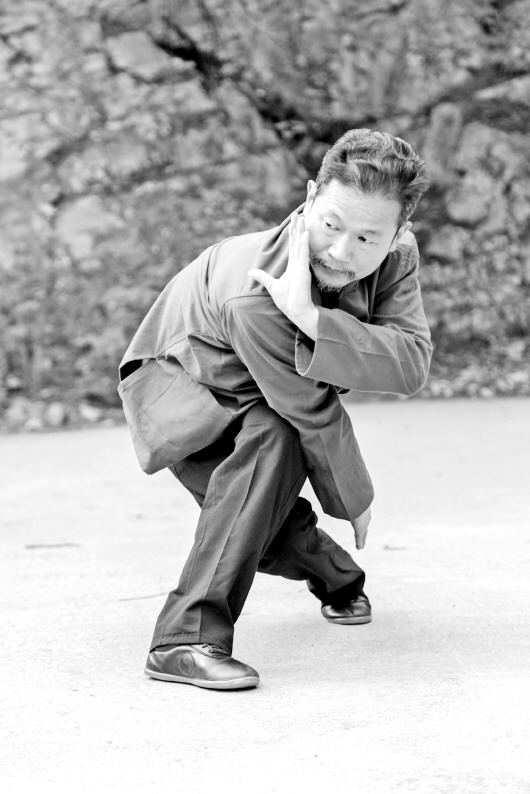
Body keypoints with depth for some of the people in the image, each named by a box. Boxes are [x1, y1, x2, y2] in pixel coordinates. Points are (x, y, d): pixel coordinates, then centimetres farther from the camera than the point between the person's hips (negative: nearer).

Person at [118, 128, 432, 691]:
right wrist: (355, 501, -19)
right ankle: (188, 638, -32)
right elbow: (316, 417, -32)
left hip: (265, 392, 6)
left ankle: (336, 577, 37)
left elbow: (411, 365, -38)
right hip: (181, 385, -6)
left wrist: (313, 318, -50)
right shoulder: (254, 298, -42)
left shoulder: (395, 256, -24)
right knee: (272, 440, -34)